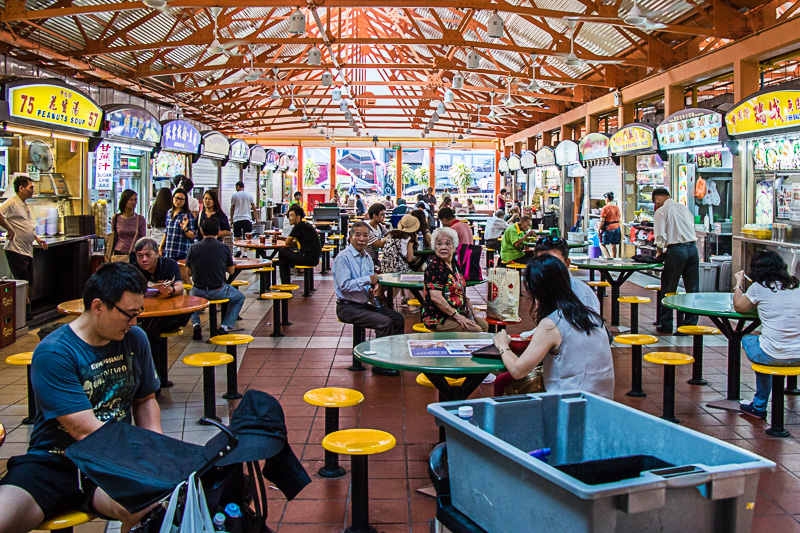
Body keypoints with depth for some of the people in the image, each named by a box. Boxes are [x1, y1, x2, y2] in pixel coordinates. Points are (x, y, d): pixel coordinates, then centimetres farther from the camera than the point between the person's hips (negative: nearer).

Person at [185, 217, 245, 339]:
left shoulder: (193, 248, -5)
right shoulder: (224, 247, -9)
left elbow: (189, 273, 4)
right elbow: (231, 271, 3)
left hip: (198, 292, 2)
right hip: (218, 291, -2)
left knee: (191, 296, 38)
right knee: (239, 298, 27)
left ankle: (195, 324, 15)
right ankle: (225, 327, 11)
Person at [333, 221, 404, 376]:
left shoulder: (367, 258, 13)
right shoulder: (343, 258, -13)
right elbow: (344, 285, -21)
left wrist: (374, 289, -6)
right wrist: (368, 280, -17)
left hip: (365, 304, 8)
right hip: (347, 307, -8)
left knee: (398, 318, -1)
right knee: (384, 322, -24)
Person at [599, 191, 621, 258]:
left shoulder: (605, 208, -13)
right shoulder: (617, 207, 10)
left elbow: (602, 221, -16)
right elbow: (619, 218, 17)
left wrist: (599, 230, -10)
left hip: (608, 228, -7)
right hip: (617, 228, 7)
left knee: (602, 244, 1)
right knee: (613, 245, 13)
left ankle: (608, 257, -14)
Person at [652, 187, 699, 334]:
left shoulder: (661, 211, 0)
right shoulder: (684, 208, 19)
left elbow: (660, 235, -9)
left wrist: (660, 250, 9)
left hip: (676, 250, -6)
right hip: (692, 248, 6)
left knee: (668, 290, 4)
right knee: (692, 289, 10)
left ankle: (666, 325, 7)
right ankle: (691, 323, 15)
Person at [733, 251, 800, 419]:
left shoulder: (758, 287, -4)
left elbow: (739, 307, 11)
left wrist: (739, 284, 26)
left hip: (774, 356, -5)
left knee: (747, 339, 24)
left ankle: (759, 406, 31)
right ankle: (759, 404, 35)